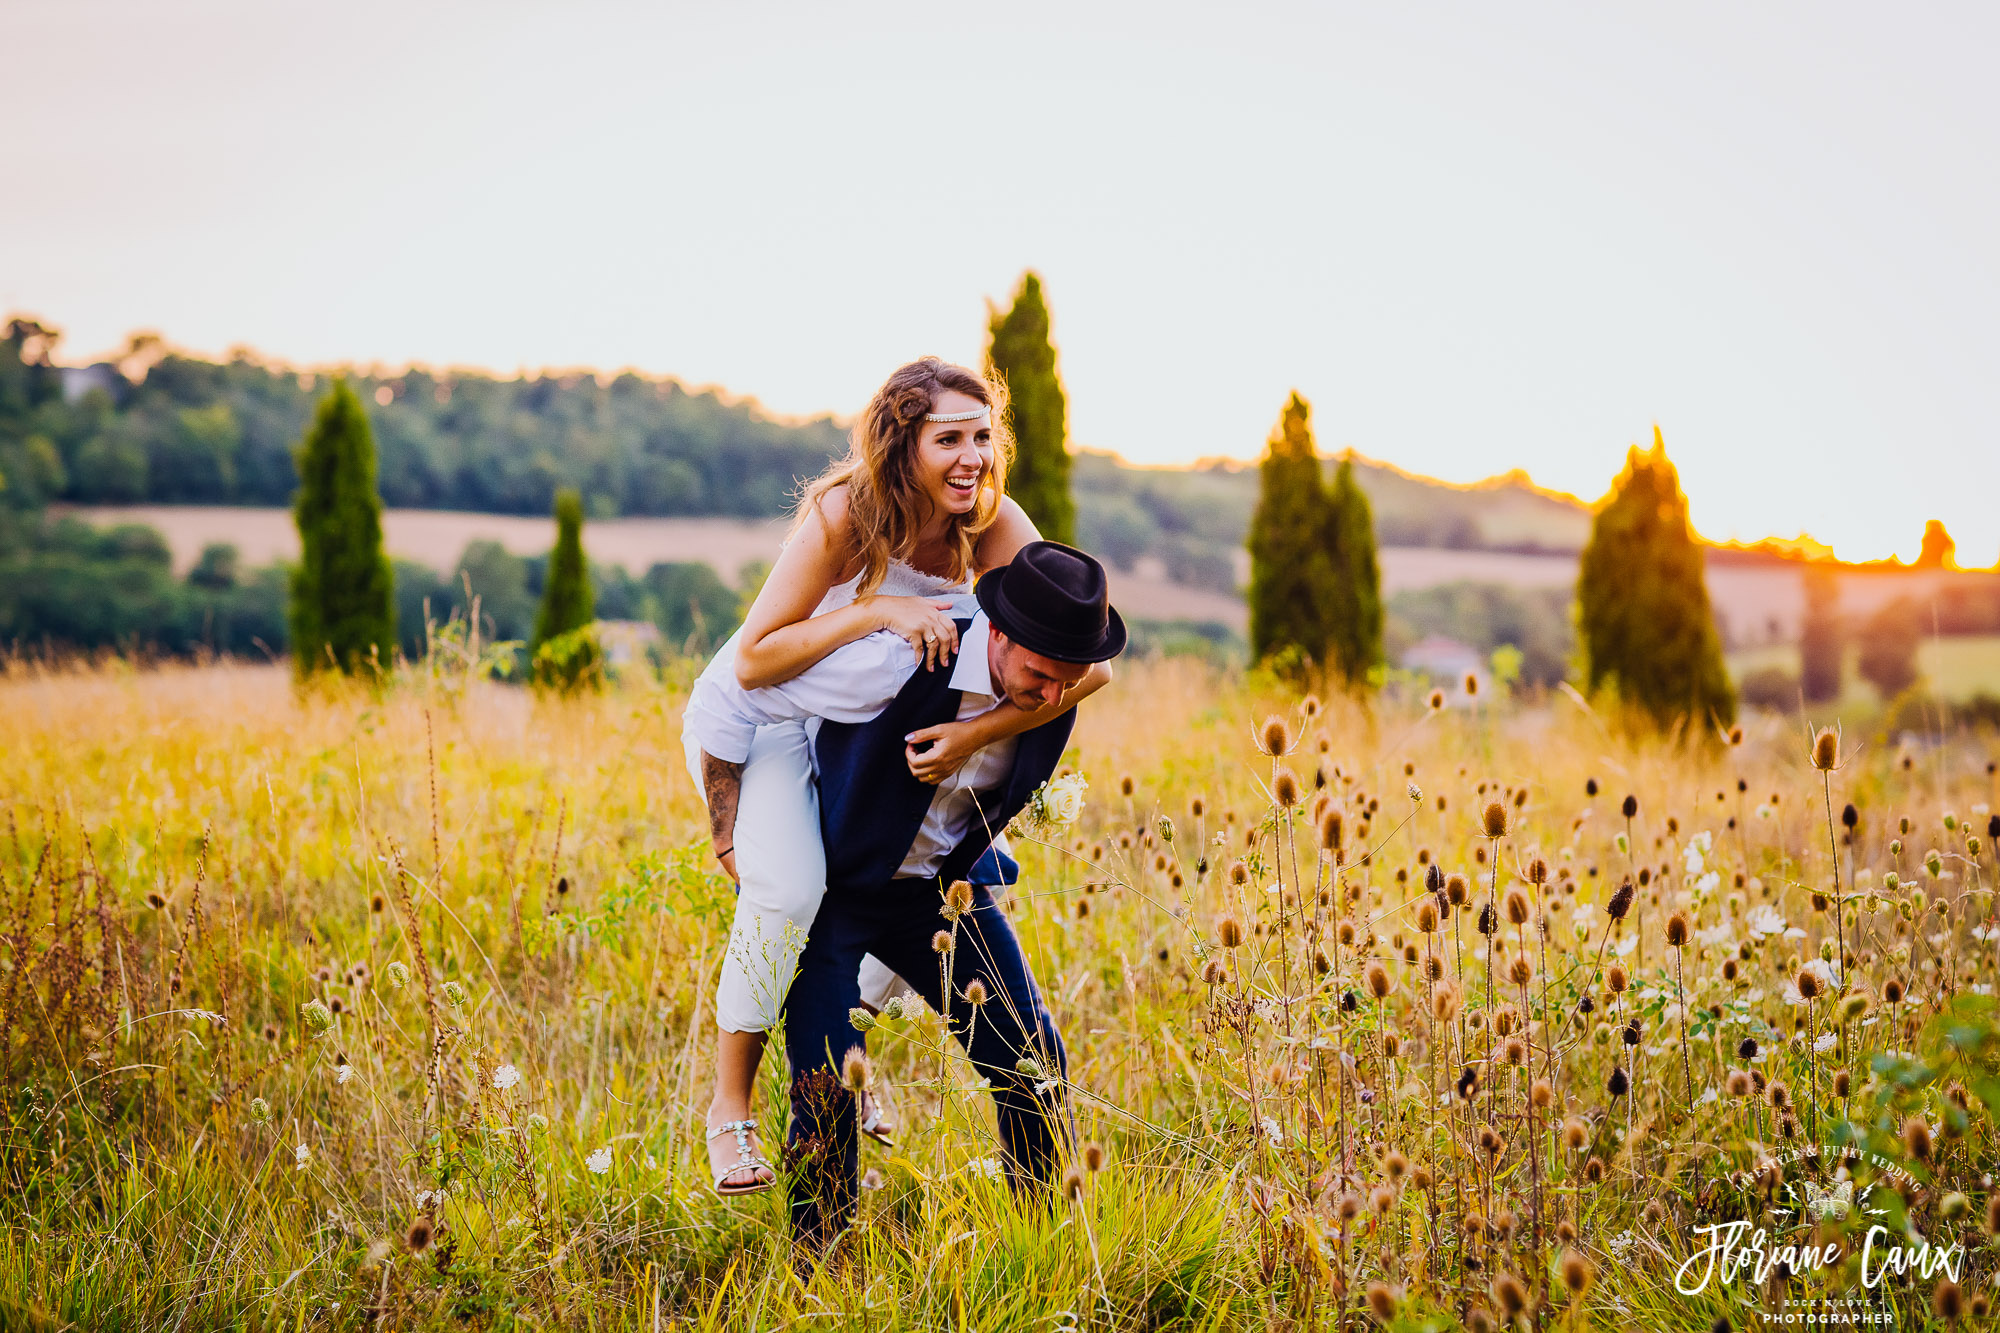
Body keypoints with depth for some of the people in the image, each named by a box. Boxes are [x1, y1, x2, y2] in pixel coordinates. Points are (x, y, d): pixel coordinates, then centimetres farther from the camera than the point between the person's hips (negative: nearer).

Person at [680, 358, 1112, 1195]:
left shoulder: (992, 526, -19)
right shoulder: (843, 516, -31)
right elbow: (754, 662, -32)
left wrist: (976, 734, -39)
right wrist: (877, 609, -42)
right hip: (758, 714, -5)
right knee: (789, 891, -25)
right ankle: (730, 1108, -7)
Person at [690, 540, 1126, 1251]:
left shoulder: (1057, 691, -16)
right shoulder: (892, 664, -33)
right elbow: (727, 706, -22)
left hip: (938, 885, 5)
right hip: (828, 889, -5)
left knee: (1034, 1059, -1)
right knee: (827, 1087, -14)